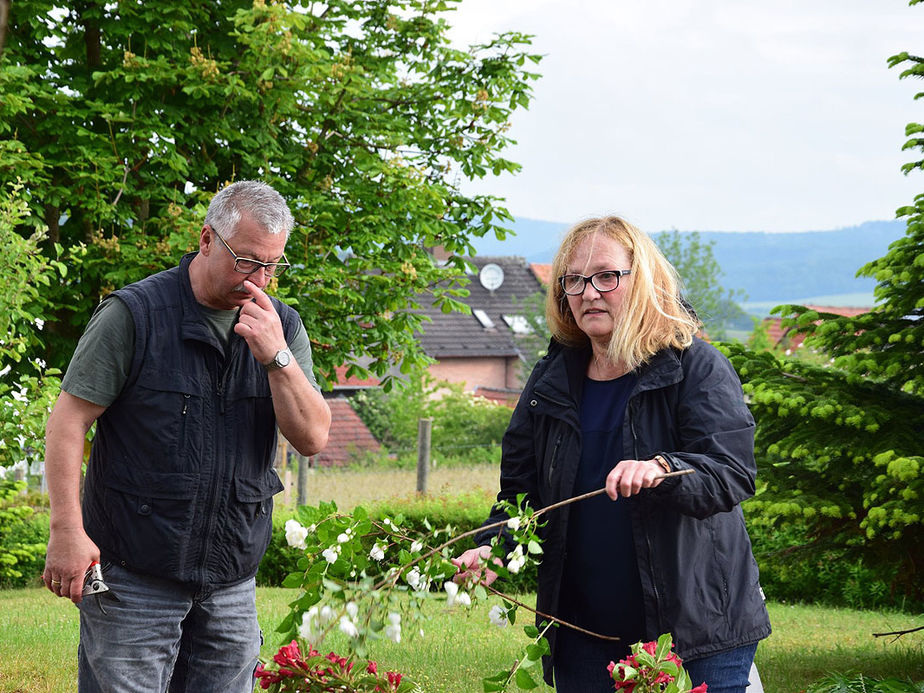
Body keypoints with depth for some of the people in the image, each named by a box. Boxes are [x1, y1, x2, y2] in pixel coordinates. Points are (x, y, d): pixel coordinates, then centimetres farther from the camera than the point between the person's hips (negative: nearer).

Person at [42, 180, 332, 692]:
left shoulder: (281, 325, 6)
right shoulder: (133, 314, -8)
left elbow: (313, 438, 0)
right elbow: (69, 420, -8)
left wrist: (276, 357, -15)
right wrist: (67, 529, -14)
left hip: (231, 579, 5)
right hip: (133, 572, -5)